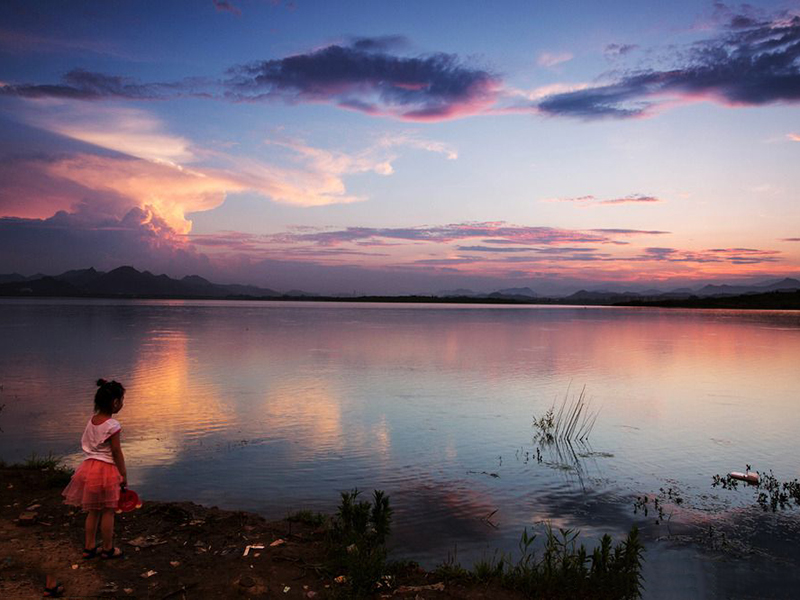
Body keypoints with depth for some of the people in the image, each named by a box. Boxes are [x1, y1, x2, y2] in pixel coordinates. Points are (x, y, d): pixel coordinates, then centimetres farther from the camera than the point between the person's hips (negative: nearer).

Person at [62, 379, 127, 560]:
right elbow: (117, 453, -15)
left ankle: (89, 547, 27)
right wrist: (124, 476, -6)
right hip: (106, 470, -7)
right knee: (108, 511, 6)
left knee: (93, 511, 18)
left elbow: (86, 445, 11)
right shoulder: (112, 425, -19)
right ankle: (108, 549, 17)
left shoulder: (91, 420, 4)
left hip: (90, 466, 7)